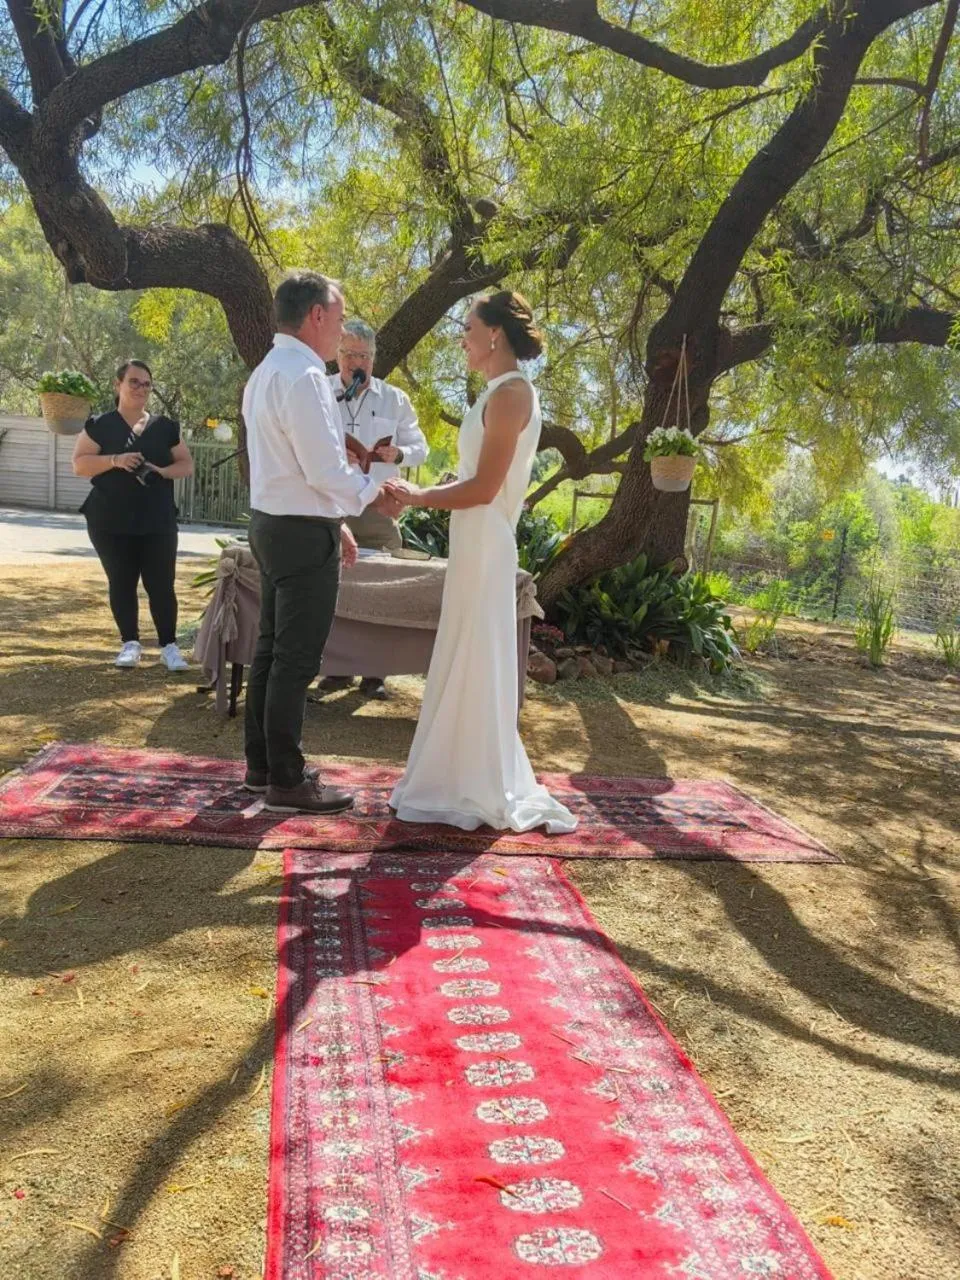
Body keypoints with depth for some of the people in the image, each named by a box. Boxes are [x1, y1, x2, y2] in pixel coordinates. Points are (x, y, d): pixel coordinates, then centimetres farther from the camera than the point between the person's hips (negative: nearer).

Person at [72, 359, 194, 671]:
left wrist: (161, 471, -12)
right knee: (121, 583, 6)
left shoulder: (165, 426, 8)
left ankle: (169, 646, 6)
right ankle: (130, 643, 18)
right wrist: (115, 460, -20)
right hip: (110, 522, 0)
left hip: (157, 522, 1)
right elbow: (79, 464, -3)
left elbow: (187, 465, 8)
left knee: (161, 584, -2)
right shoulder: (99, 425, 3)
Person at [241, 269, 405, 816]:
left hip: (274, 524, 10)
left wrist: (333, 520, 18)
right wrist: (374, 492, -5)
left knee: (272, 649, 16)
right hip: (304, 534, -10)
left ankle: (261, 764, 26)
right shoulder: (304, 376, -18)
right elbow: (326, 470, -22)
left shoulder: (269, 371, 15)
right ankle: (287, 781, 7)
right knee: (296, 660, -3)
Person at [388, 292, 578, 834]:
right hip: (476, 544, 10)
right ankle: (469, 780, 27)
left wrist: (418, 496, -9)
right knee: (466, 664, 15)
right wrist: (418, 493, 12)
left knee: (474, 665, -1)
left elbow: (484, 489, -19)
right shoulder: (503, 392, 16)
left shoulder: (511, 393, -14)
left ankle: (480, 792, 11)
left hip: (484, 546, -10)